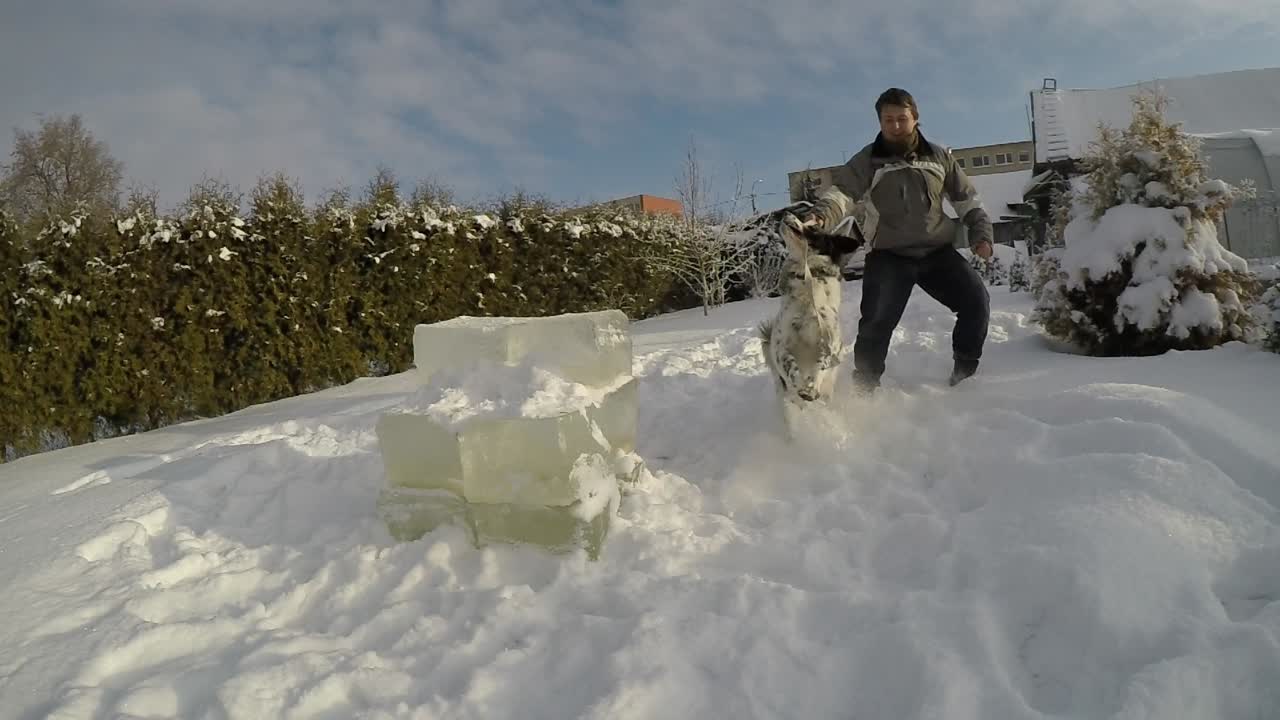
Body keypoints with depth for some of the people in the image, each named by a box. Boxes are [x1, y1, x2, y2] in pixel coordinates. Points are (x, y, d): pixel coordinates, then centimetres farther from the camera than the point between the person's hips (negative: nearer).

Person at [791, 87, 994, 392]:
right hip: (889, 255, -3)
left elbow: (967, 197, 17)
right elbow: (842, 192, -20)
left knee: (976, 300, -3)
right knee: (877, 321, -14)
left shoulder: (939, 156, 9)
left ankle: (965, 369, 17)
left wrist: (981, 232, 6)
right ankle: (865, 386, 3)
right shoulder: (867, 161, -3)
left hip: (938, 251, 4)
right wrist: (818, 216, -40)